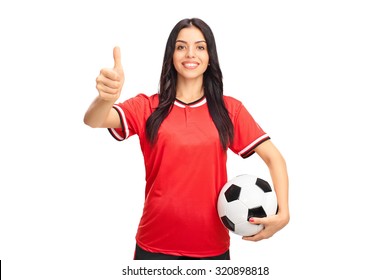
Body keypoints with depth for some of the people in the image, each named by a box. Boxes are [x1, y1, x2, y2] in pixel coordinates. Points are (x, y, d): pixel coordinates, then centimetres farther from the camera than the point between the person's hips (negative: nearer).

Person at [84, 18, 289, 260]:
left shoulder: (230, 109, 1)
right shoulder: (147, 107, -1)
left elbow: (274, 158, 0)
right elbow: (93, 121, -17)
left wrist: (283, 213, -16)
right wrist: (107, 97, -40)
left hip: (213, 244, 1)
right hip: (155, 244, 0)